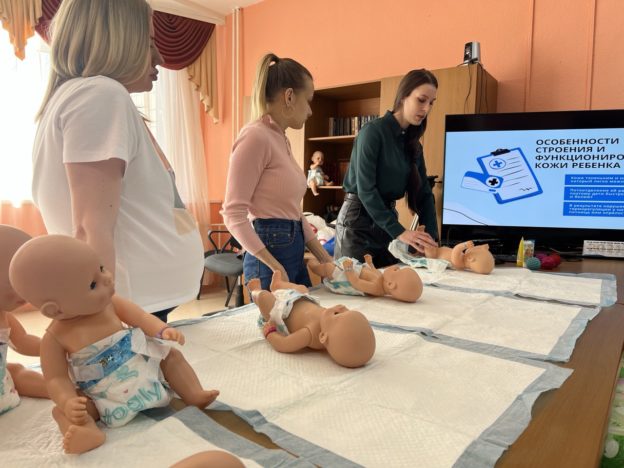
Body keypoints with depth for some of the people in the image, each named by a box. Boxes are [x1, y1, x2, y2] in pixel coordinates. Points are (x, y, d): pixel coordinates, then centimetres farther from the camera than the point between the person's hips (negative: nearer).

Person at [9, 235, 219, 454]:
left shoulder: (110, 302, -11)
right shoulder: (55, 338, -18)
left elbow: (140, 317, -7)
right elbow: (56, 378, -14)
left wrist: (163, 330, -27)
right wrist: (67, 402, -33)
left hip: (143, 371, 3)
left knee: (172, 355, -6)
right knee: (60, 410, -19)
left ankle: (194, 395, -8)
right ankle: (89, 431, -45)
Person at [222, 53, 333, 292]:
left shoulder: (281, 138, 13)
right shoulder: (255, 136, -14)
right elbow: (234, 214, -18)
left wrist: (324, 258, 11)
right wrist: (275, 267, -22)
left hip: (294, 251, 9)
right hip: (271, 252, -9)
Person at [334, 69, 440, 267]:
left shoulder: (413, 144, 9)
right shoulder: (373, 131, -13)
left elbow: (424, 193, 4)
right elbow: (365, 189, -21)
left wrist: (432, 238, -9)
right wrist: (399, 232, -27)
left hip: (387, 219, 7)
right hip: (358, 220, -6)